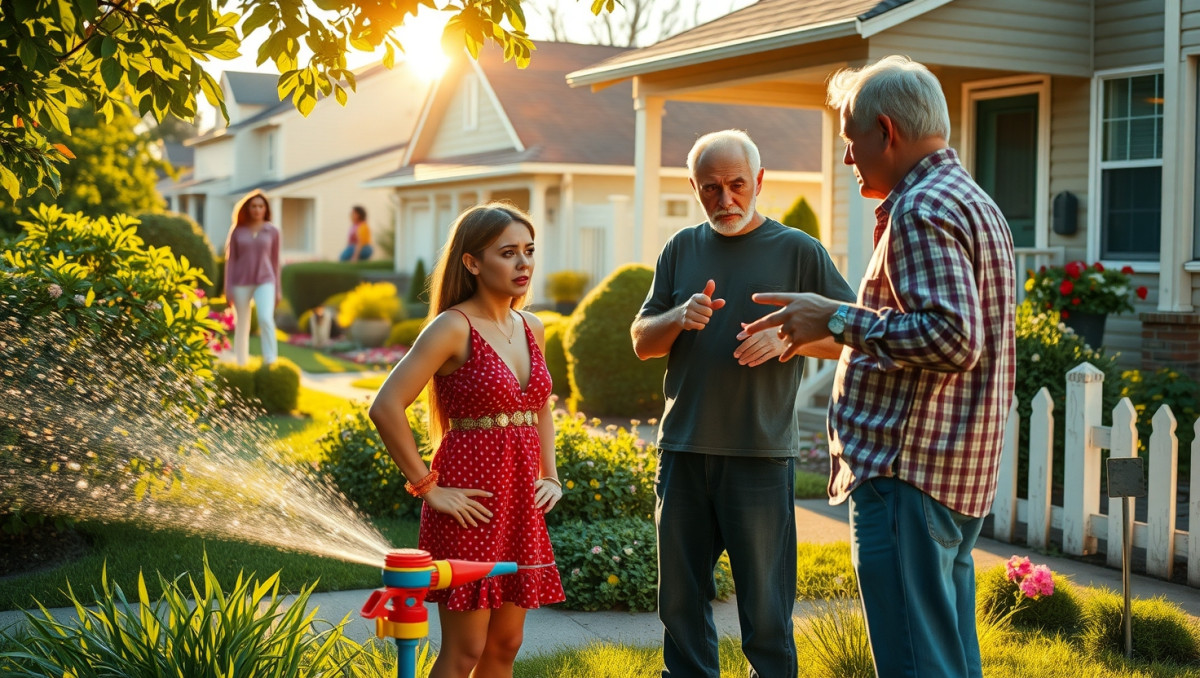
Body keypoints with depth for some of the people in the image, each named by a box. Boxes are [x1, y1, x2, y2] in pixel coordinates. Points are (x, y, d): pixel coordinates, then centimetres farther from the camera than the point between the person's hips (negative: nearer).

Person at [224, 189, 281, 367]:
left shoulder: (272, 231, 3)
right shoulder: (237, 231, 3)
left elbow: (274, 260, 8)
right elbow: (231, 259, 4)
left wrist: (277, 290, 8)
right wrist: (228, 288, -2)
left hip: (264, 282, -1)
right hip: (241, 283, 1)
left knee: (266, 319, -23)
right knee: (241, 326, 7)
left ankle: (270, 362, -21)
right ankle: (241, 365, 16)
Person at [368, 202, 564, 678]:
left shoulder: (532, 329, 10)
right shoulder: (454, 327, -12)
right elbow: (386, 408, -18)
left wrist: (551, 476, 14)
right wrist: (428, 488, -15)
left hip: (521, 501, 7)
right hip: (472, 497, -7)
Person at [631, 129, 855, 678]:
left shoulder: (797, 250, 1)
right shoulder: (681, 249, 12)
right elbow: (642, 341, 13)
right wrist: (679, 317, -8)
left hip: (760, 453, -4)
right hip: (683, 448, 4)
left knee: (764, 607, 0)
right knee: (680, 601, 11)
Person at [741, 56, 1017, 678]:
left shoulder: (922, 211, -13)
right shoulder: (976, 205, 21)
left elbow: (950, 338, -24)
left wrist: (838, 319, -15)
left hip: (906, 473, -11)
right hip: (962, 477, 11)